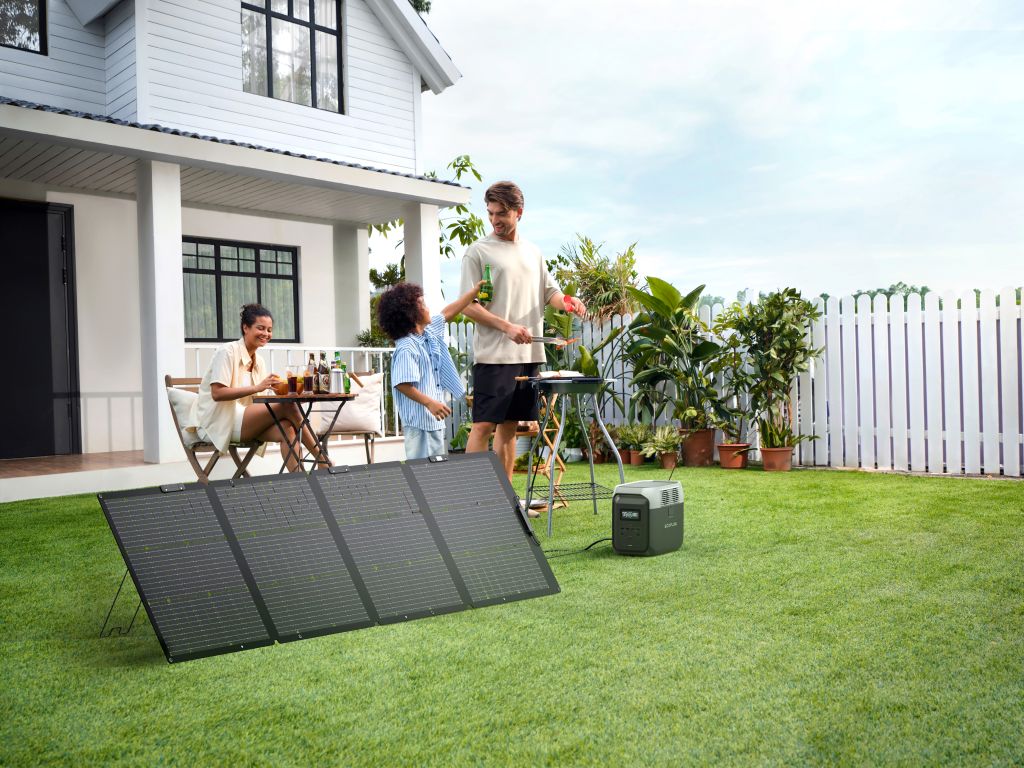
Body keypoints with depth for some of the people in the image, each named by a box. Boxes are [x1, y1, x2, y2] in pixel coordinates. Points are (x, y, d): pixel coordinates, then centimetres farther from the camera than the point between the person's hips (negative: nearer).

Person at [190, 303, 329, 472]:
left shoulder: (259, 362, 15)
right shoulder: (228, 352, -8)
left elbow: (259, 400, 12)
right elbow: (217, 393, -19)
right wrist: (257, 388, -27)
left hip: (243, 423, 7)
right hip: (218, 423, -7)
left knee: (287, 429, -23)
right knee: (287, 405, -23)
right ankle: (321, 459, -16)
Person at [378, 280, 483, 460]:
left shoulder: (429, 332, 9)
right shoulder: (406, 348, -20)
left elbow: (449, 312, 19)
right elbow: (402, 384, -26)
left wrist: (477, 287, 22)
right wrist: (429, 403, -30)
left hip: (434, 419, 10)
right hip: (420, 421, -10)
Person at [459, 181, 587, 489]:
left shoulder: (533, 252, 17)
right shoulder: (478, 252, -2)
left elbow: (549, 291, 20)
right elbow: (469, 306, -7)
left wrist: (567, 301, -4)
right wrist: (506, 326, -19)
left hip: (528, 353, 6)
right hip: (493, 355, -6)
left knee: (510, 426, 10)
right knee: (484, 424, -8)